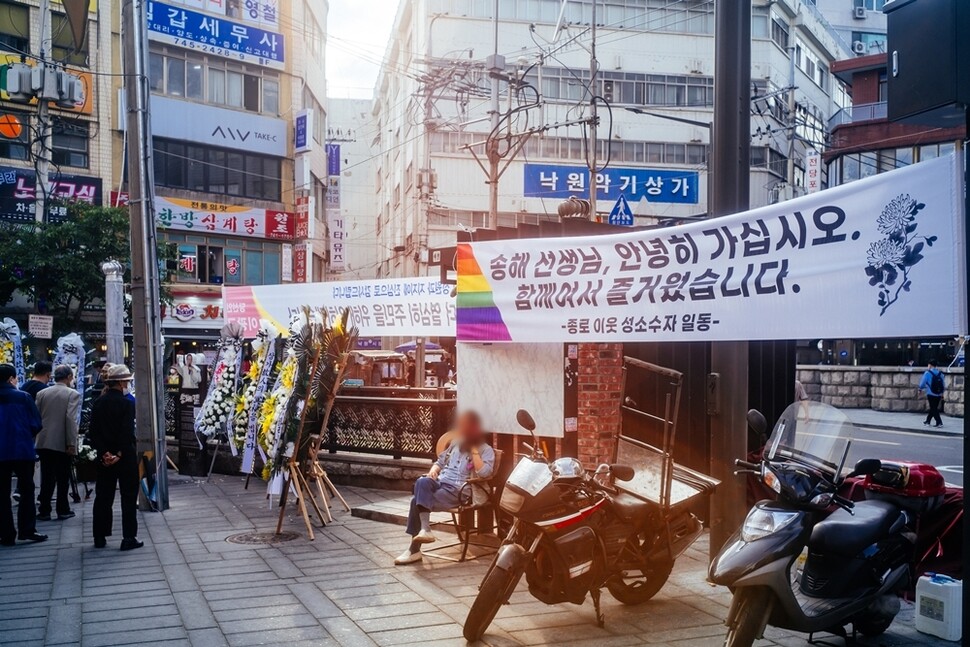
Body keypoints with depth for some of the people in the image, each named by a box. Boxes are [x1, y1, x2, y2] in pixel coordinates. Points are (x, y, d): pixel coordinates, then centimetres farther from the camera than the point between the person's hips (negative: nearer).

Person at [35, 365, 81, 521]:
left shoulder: (42, 393, 6)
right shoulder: (72, 394, -8)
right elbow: (71, 419, -16)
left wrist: (37, 438, 13)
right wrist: (71, 444, -15)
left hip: (44, 442, 4)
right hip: (62, 444, -4)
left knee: (47, 478, 10)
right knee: (63, 478, 6)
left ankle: (44, 511, 10)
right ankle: (63, 511, 11)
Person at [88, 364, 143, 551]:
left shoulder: (98, 403, 3)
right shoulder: (127, 404, -13)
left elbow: (93, 432, -1)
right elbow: (127, 433, -18)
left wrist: (104, 453, -5)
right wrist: (119, 454, -12)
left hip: (104, 457, 5)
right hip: (125, 457, -5)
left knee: (103, 497, 13)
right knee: (128, 497, 3)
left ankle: (100, 537, 18)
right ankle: (129, 538, 3)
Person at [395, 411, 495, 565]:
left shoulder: (486, 450, 2)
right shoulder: (456, 443, 20)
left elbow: (483, 473, -15)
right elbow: (440, 462, 26)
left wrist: (474, 450, -12)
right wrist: (433, 471, 4)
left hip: (459, 490, -6)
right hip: (440, 482, 6)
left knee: (417, 501, -25)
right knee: (422, 482, -30)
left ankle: (414, 549, -18)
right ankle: (424, 530, -30)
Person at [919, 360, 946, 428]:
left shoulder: (928, 373, -9)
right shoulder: (940, 373, 5)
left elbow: (922, 383, -4)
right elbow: (944, 385, 9)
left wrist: (921, 389, 16)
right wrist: (942, 394, 19)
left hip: (931, 394, -5)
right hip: (939, 395, 5)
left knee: (933, 409, 0)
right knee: (933, 408, 17)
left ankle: (939, 422, -10)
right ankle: (928, 420, 30)